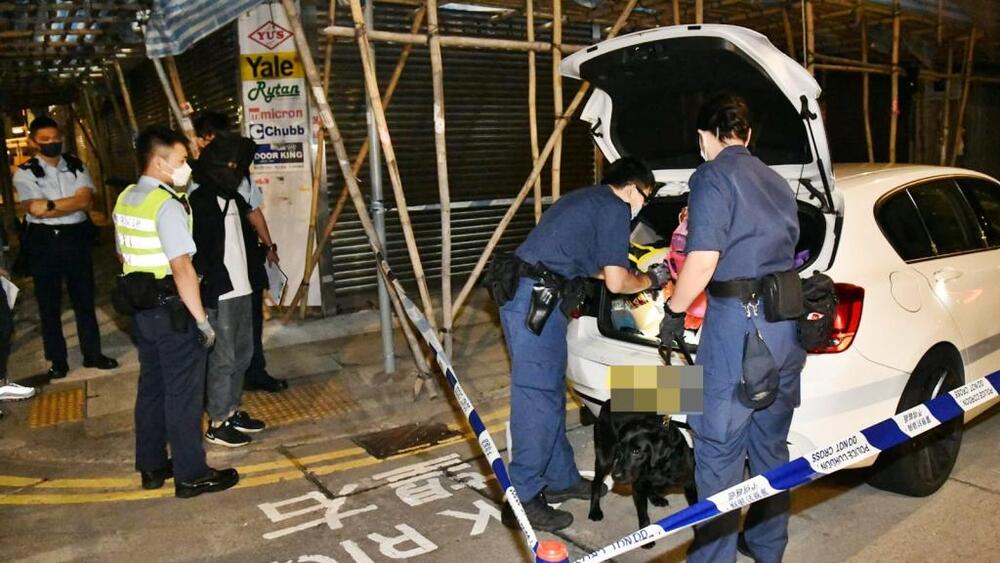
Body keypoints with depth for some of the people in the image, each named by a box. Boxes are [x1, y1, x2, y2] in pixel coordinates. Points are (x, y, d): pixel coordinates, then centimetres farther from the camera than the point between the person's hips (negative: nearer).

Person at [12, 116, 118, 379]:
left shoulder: (76, 166, 5)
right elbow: (36, 210, -15)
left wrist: (50, 205, -18)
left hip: (76, 238, 2)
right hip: (43, 242, -2)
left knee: (84, 298, 10)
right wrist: (71, 203, -15)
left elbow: (86, 199, -10)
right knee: (49, 303, 8)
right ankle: (57, 360, 19)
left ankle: (92, 353, 21)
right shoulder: (24, 173, -2)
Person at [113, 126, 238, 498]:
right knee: (183, 393, 0)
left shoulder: (125, 200, 10)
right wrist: (201, 318, -19)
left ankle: (151, 466, 28)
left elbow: (124, 255, 17)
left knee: (151, 387, 17)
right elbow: (181, 267, -22)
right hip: (173, 312, -9)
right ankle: (191, 475, 10)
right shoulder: (167, 205, -18)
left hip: (143, 309, 9)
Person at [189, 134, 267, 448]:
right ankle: (217, 423, 10)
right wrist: (205, 290, -21)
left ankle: (232, 410, 29)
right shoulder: (199, 202, -13)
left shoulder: (235, 199, 13)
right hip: (218, 295, -9)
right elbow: (195, 252, -18)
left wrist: (257, 276, 17)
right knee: (222, 359, -2)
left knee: (242, 355, 16)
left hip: (242, 290, 9)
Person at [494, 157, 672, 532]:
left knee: (551, 393, 17)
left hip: (521, 294, 10)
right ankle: (522, 500, 4)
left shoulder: (585, 199, 24)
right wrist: (650, 281, 13)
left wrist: (633, 274, 35)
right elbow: (615, 282, -6)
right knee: (538, 399, -4)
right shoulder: (615, 208, -4)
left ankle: (561, 479, 30)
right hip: (535, 300, -10)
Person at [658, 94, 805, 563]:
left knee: (719, 450, 2)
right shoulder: (776, 182, 18)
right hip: (788, 323, 9)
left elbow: (702, 259, -17)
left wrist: (673, 312, -5)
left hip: (739, 323, -8)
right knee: (771, 445, 20)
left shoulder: (713, 176, -7)